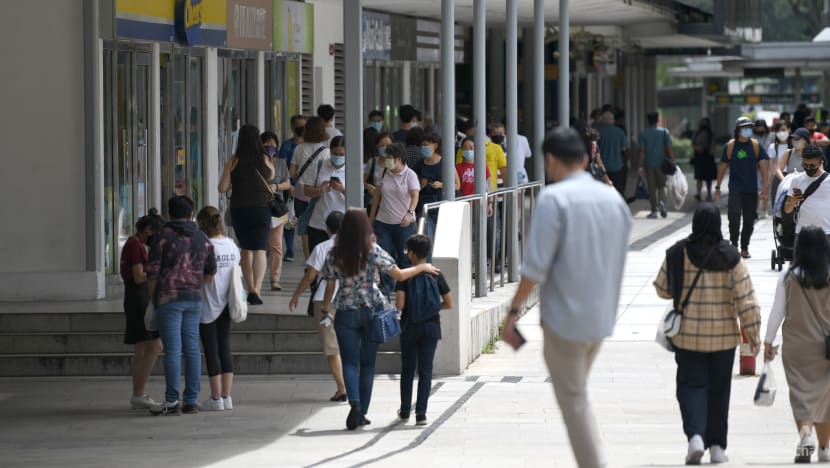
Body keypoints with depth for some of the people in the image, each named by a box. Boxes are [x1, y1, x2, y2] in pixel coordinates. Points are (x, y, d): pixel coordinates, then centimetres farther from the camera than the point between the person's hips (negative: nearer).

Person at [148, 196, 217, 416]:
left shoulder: (164, 237, -6)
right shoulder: (202, 239, 10)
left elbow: (152, 272, -7)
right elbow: (211, 271, 17)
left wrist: (152, 299, 2)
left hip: (169, 298, -5)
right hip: (194, 298, 5)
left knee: (172, 350, -6)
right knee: (192, 348, 6)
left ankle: (172, 401, -7)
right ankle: (191, 400, 7)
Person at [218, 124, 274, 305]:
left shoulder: (233, 162, -4)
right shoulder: (265, 160, -2)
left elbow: (222, 188, -3)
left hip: (239, 209, 1)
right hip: (261, 208, -1)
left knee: (246, 250, 16)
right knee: (260, 249, -5)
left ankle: (250, 289, 23)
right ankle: (256, 289, -23)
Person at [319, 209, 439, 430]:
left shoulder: (335, 254, -4)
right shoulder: (372, 251, -9)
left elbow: (330, 287, 1)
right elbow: (399, 275, -6)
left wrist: (325, 310, 19)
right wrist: (422, 267, 10)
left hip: (346, 314, 0)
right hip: (371, 311, 0)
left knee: (349, 362, 4)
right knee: (367, 363, 10)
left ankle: (355, 402, -21)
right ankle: (362, 412, 12)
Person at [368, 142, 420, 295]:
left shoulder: (410, 175, -6)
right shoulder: (385, 174, 8)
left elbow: (415, 195, -17)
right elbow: (378, 194, 17)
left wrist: (409, 213, -33)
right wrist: (372, 216, 17)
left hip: (403, 224, -4)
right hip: (383, 222, 4)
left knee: (404, 256, 2)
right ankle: (386, 286, 3)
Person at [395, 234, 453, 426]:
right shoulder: (436, 275, -2)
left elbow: (399, 305, -17)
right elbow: (449, 304, -2)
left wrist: (397, 305, 5)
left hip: (410, 327, -1)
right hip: (431, 327, 1)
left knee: (407, 370, 14)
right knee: (425, 370, 1)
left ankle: (405, 411, 24)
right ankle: (421, 412, -7)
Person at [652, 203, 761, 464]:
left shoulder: (678, 254, -8)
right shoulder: (730, 257, -8)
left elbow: (662, 288, 3)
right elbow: (745, 297, -7)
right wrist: (753, 332, 1)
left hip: (688, 335, -1)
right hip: (724, 335, 1)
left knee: (691, 385, 4)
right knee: (718, 389, 13)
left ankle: (695, 435, -18)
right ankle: (717, 446, 18)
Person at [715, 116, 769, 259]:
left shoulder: (756, 146, 2)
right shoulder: (729, 146, 1)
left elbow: (763, 166, 0)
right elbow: (722, 167, 8)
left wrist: (765, 186, -9)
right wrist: (718, 187, 8)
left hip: (751, 189, 2)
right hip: (735, 188, -2)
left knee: (749, 220, 6)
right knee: (734, 215, -18)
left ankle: (744, 248, 18)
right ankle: (733, 244, -8)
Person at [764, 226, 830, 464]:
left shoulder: (788, 275, -8)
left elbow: (777, 311, -3)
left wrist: (768, 341, 7)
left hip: (796, 345, -1)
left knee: (801, 393, 3)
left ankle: (805, 432, -24)